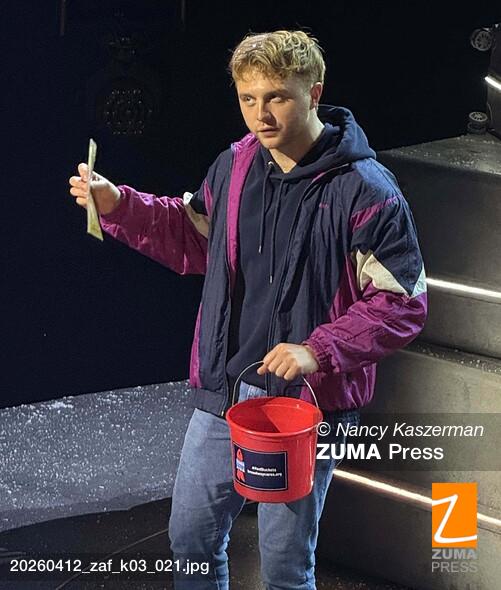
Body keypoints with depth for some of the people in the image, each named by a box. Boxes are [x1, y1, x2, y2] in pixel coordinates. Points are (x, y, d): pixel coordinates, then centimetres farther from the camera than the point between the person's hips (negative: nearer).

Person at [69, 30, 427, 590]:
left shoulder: (365, 190, -17)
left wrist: (318, 351, -24)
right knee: (190, 539, 17)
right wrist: (117, 205, 3)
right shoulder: (233, 166, 1)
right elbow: (192, 239, 17)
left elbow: (403, 303, -14)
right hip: (221, 392, 5)